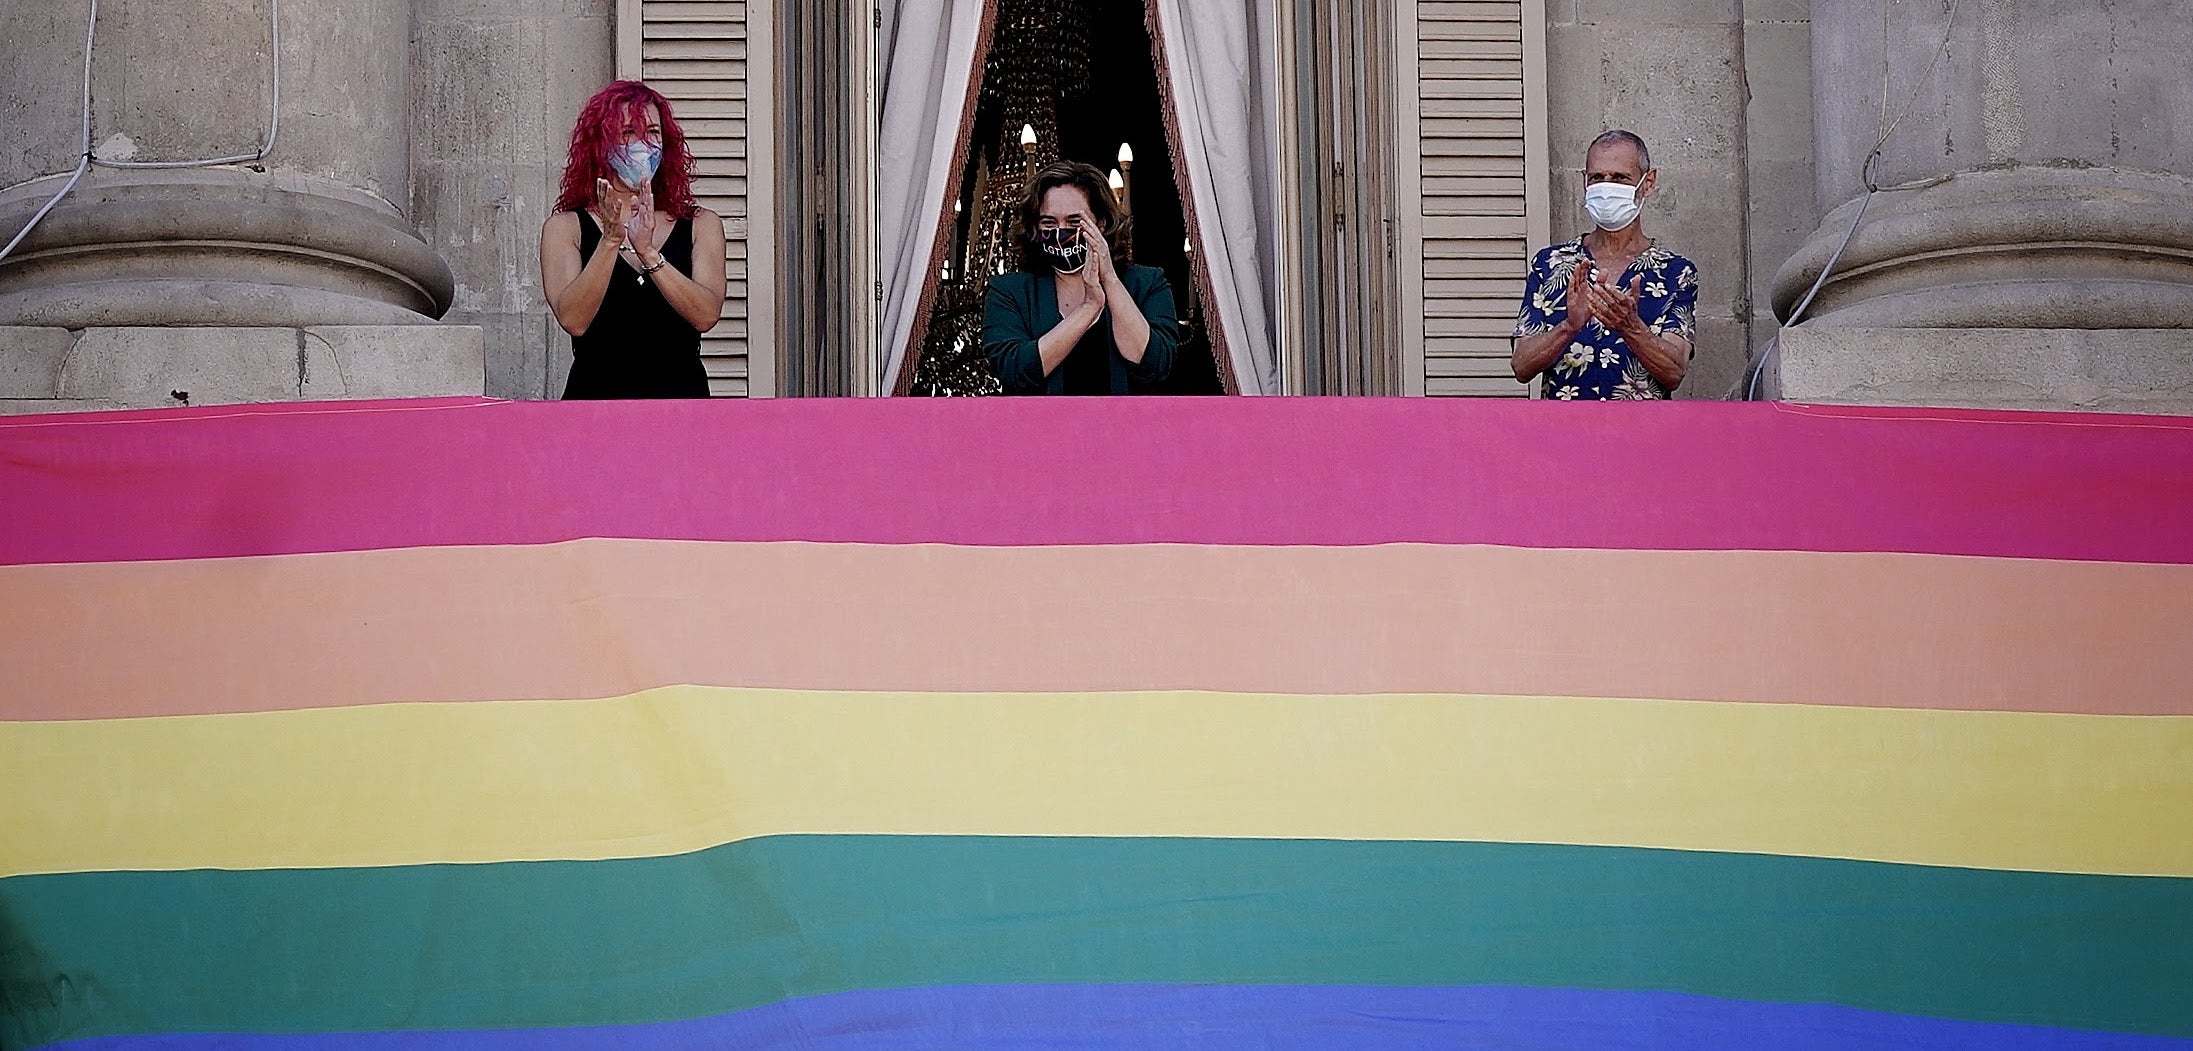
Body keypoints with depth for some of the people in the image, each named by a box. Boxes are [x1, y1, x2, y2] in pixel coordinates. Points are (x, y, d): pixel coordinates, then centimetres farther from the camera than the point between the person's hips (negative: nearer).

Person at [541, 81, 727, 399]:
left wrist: (648, 253, -16)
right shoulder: (564, 228, 7)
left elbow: (706, 315, -5)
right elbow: (573, 320, -8)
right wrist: (610, 241, -17)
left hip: (681, 394, 1)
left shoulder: (701, 226, 10)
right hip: (596, 392, -1)